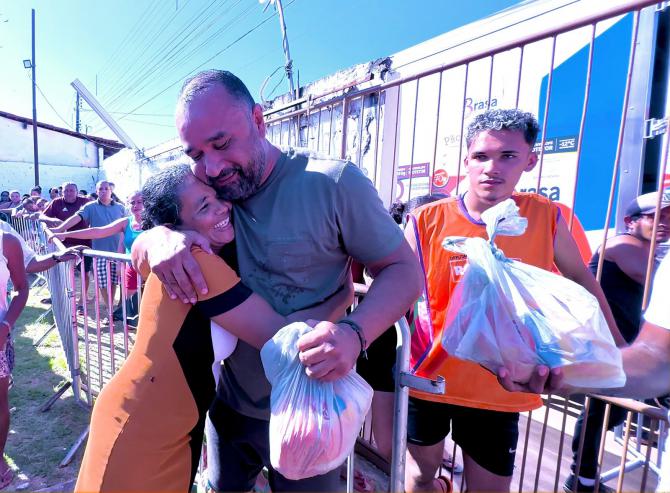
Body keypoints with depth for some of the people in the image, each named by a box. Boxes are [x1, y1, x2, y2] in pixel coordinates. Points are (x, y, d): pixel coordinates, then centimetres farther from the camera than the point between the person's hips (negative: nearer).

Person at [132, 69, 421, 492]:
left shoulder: (334, 183, -20)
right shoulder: (209, 193, -3)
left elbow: (403, 269, -16)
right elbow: (137, 249, 0)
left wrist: (355, 333, -36)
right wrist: (159, 238, -25)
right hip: (228, 400, 5)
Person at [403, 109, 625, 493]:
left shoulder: (546, 218, -8)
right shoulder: (428, 221, -13)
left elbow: (581, 279, 8)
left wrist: (615, 344, 14)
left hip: (500, 391, 1)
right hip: (427, 380, 0)